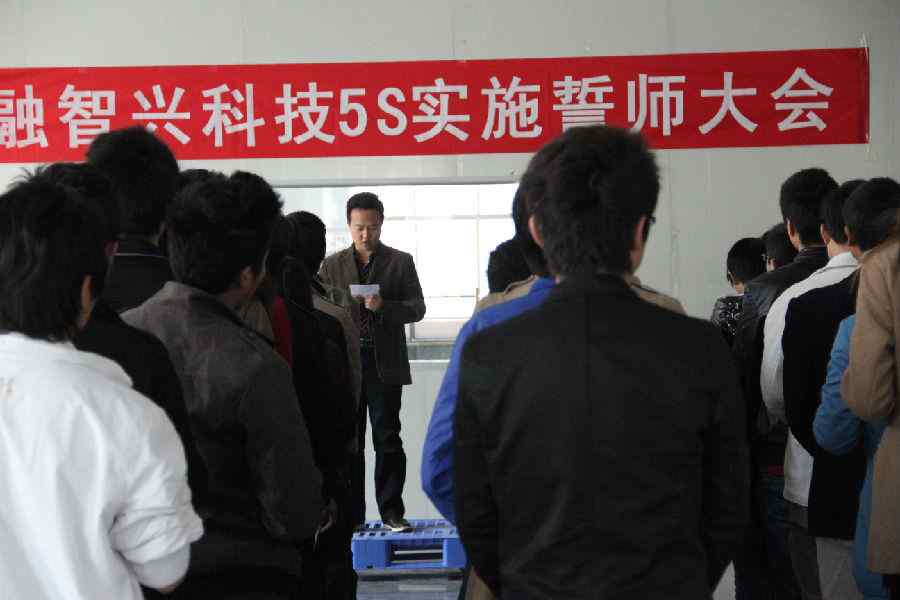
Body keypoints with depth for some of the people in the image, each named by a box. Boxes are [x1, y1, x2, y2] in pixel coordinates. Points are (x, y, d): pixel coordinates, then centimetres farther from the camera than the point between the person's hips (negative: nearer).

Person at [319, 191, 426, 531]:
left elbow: (417, 308, 1)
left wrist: (384, 306, -17)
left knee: (387, 438, 0)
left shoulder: (400, 262, 6)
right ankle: (351, 515, 12)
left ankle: (391, 511, 7)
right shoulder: (332, 265, 10)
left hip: (384, 364, -1)